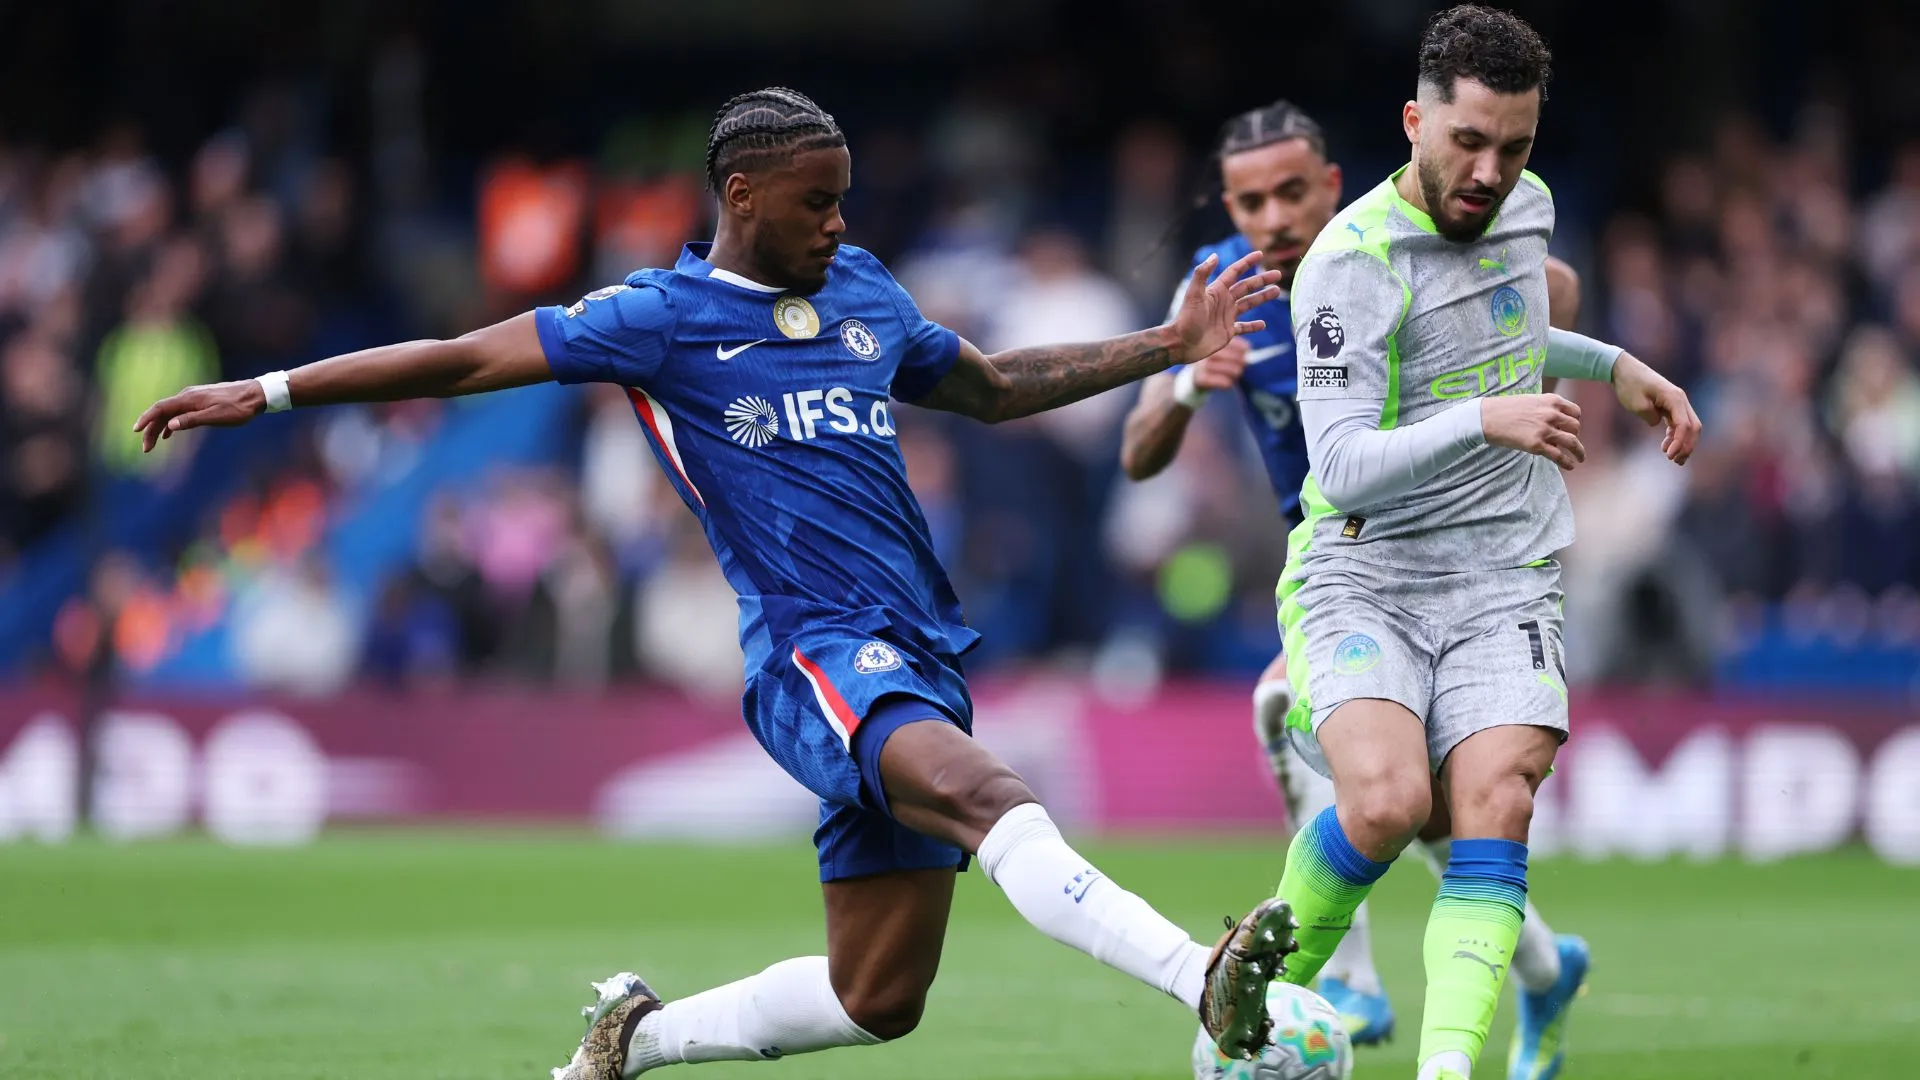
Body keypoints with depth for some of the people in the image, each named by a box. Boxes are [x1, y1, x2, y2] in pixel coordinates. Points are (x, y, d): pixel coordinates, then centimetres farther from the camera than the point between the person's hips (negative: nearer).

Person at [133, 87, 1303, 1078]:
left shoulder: (864, 292, 19)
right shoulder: (660, 317, 2)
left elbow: (997, 388, 35)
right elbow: (463, 360, 3)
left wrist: (1169, 347, 30)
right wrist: (270, 391, -2)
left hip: (921, 657, 7)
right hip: (815, 646, -7)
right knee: (987, 793, -35)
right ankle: (1203, 981, -55)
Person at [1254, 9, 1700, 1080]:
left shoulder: (1525, 206, 9)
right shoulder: (1353, 260, -14)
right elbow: (1341, 466, -22)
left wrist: (1620, 366, 24)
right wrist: (1486, 420, -33)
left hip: (1503, 581, 5)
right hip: (1362, 576, -5)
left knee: (1494, 805, -19)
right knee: (1387, 801, -26)